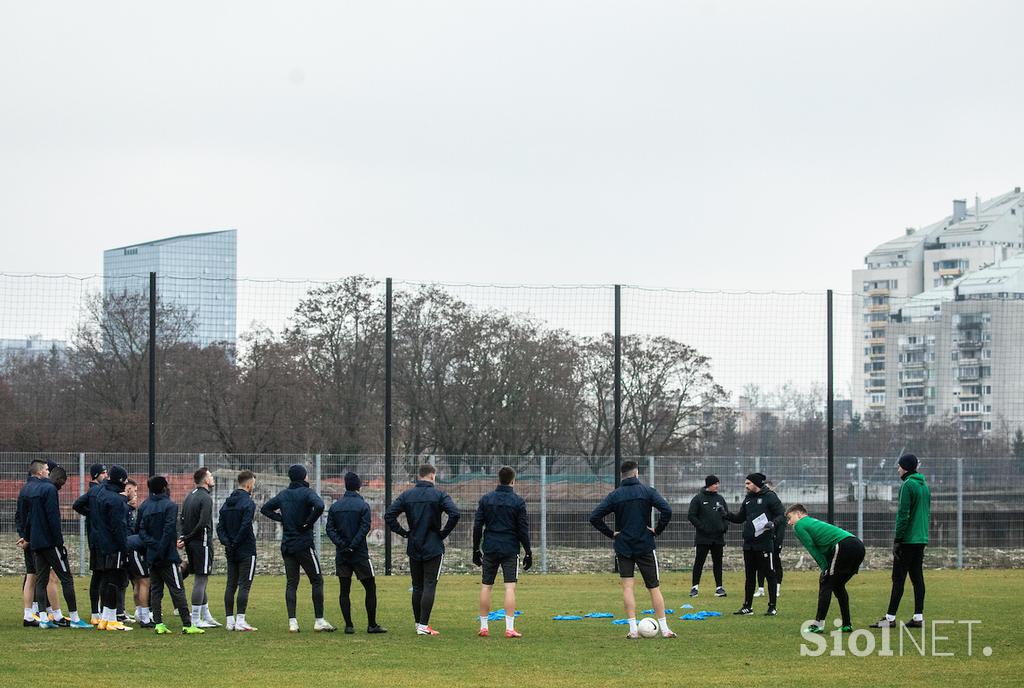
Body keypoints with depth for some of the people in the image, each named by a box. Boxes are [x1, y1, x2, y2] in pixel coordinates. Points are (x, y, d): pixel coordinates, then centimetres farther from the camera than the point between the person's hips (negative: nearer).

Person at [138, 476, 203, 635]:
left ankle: (158, 624, 5)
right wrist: (162, 549, -14)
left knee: (155, 590, 9)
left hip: (151, 556, 6)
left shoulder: (145, 506, 9)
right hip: (167, 556, -6)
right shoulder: (170, 506, -8)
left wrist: (151, 545, -5)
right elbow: (169, 530, -17)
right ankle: (187, 625, -6)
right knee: (177, 589, -5)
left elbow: (141, 530, 4)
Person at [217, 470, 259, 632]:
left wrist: (227, 543, -2)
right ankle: (240, 621, -10)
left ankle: (229, 620, 8)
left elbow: (220, 527, 7)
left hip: (231, 552, 7)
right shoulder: (248, 503, -11)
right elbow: (245, 527, -19)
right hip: (246, 551, -7)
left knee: (231, 585, 8)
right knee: (244, 585, -6)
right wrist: (235, 544, -10)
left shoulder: (227, 503, 12)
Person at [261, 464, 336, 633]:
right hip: (304, 544, -5)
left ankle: (292, 622, 0)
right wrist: (309, 522, -15)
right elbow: (319, 506, -28)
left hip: (287, 546, 5)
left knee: (291, 583, 7)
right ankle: (319, 621, 1)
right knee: (317, 580, 4)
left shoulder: (283, 495, 9)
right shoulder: (307, 493, -9)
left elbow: (265, 508, 16)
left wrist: (281, 518, 10)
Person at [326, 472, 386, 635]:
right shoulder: (363, 505, -5)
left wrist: (340, 543, -9)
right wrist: (353, 546, -13)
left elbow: (330, 528, -2)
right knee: (370, 588, 5)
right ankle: (372, 625, 3)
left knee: (344, 591, 6)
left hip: (341, 555, 4)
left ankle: (348, 625, 1)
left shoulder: (335, 506, 7)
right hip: (360, 554, -4)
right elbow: (365, 528, -15)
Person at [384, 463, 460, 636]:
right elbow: (454, 513, -19)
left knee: (417, 587, 13)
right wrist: (444, 532, -7)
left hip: (413, 548, 4)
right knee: (429, 586, -4)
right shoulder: (439, 495, -6)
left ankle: (418, 623, 18)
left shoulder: (407, 495, 4)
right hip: (433, 548, -4)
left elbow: (389, 515, -2)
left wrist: (403, 532, 5)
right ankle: (423, 625, -10)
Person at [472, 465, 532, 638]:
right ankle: (509, 628, -11)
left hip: (490, 549, 2)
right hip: (510, 549, -2)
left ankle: (483, 627, 10)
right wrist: (528, 552, 4)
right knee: (510, 587, -4)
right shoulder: (518, 501, -3)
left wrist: (476, 549, 12)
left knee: (486, 586, 9)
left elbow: (477, 526, 4)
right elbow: (523, 529, -3)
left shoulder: (486, 499, 4)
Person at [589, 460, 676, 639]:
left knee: (627, 586, 1)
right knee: (654, 587, 6)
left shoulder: (615, 495, 0)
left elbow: (594, 517, -6)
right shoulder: (647, 491, -3)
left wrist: (611, 534, 3)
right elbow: (667, 510, -16)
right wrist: (658, 530, -3)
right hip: (645, 547, 0)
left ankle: (633, 629, -9)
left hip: (623, 546, 0)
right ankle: (664, 629, 6)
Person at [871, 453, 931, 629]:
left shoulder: (908, 486, -12)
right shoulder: (924, 486, 15)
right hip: (921, 539, 8)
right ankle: (918, 617, 6)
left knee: (898, 578, -7)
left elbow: (903, 515, -16)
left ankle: (890, 618, -7)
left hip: (908, 540, -8)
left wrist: (897, 540, -14)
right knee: (917, 578, 8)